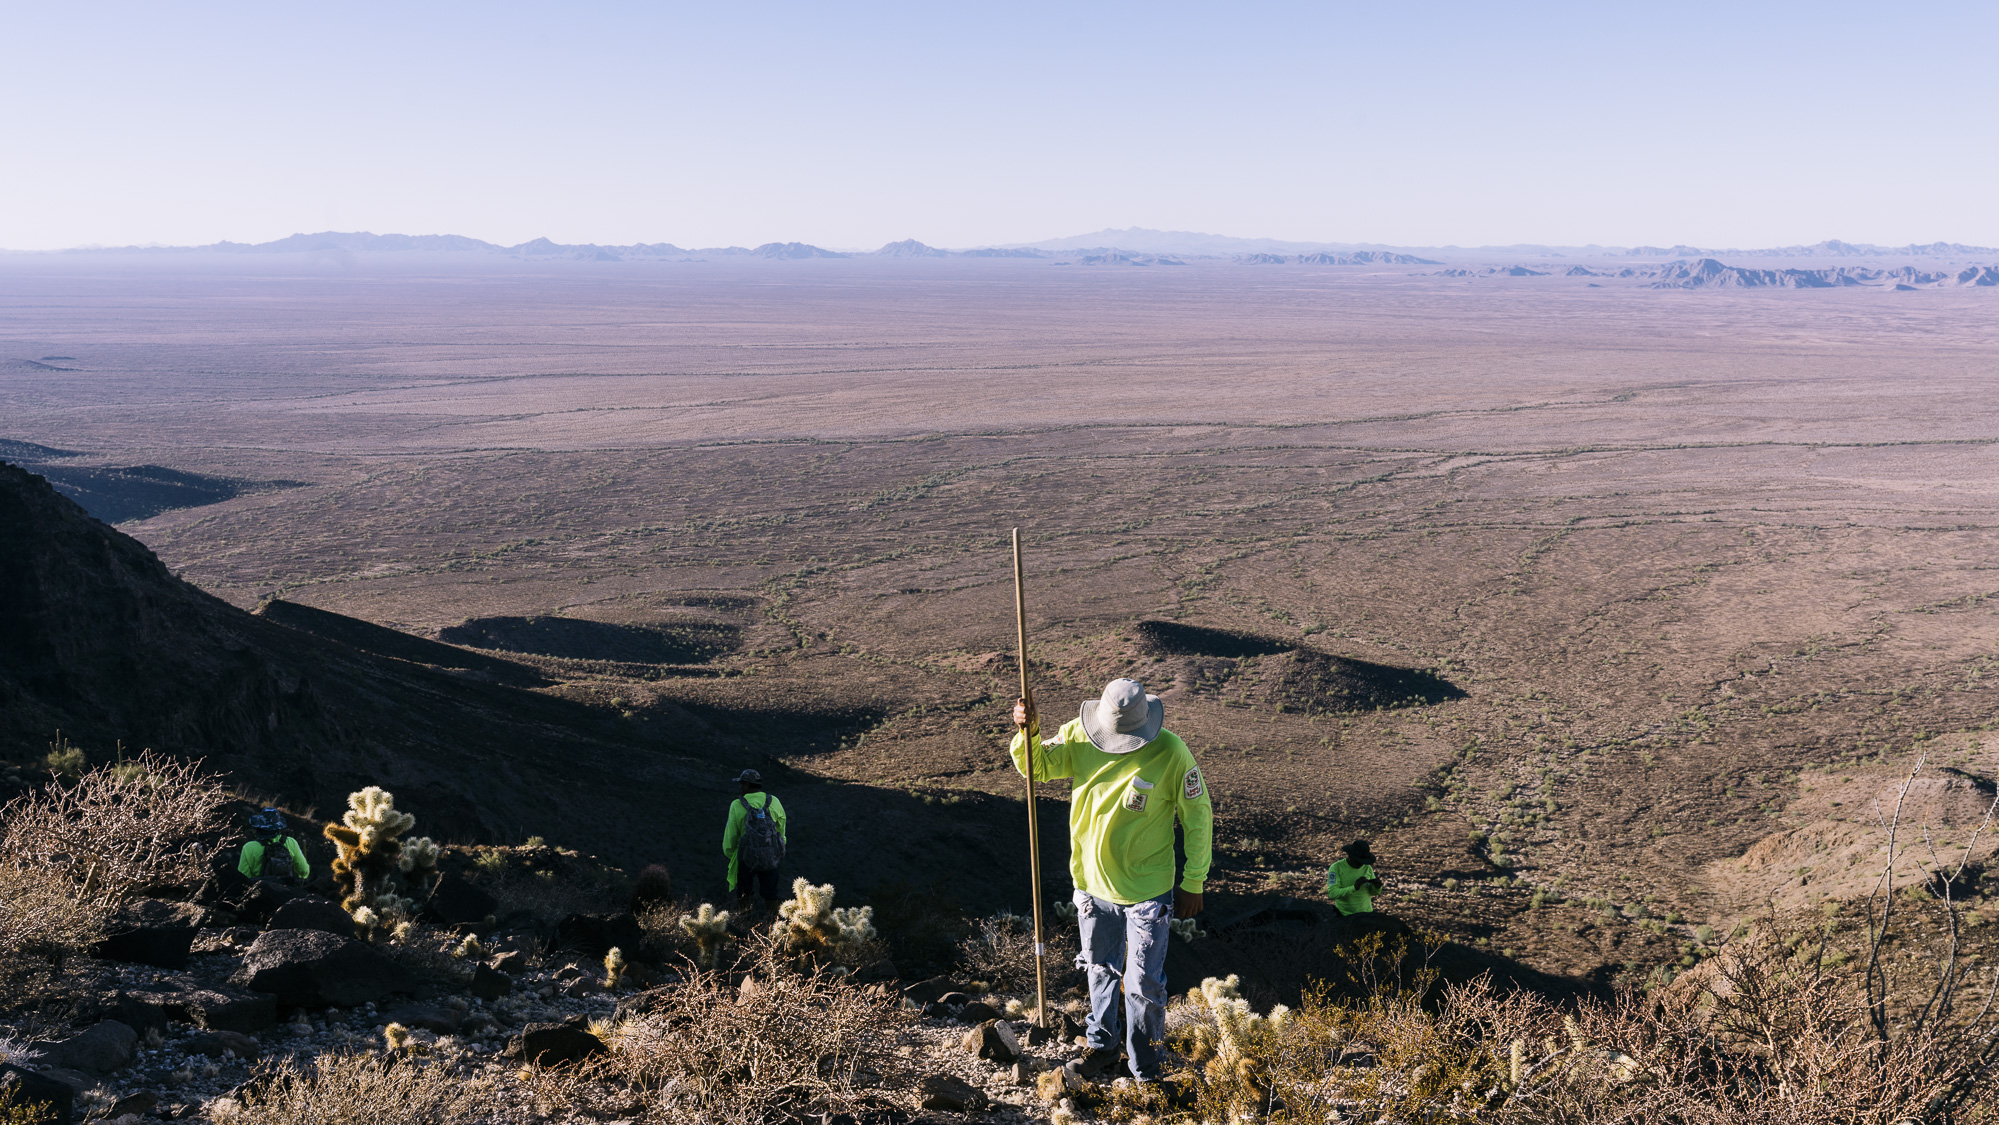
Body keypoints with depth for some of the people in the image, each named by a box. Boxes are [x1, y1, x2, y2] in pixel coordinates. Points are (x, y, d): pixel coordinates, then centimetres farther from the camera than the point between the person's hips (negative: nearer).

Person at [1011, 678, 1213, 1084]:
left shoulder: (1170, 753, -21)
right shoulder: (1078, 737, -12)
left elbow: (1197, 818, -10)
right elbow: (1036, 767, 1)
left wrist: (1193, 883, -4)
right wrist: (1027, 734, -22)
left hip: (1146, 890, -3)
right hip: (1092, 883, 4)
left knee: (1143, 985, 4)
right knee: (1100, 971, 21)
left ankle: (1145, 1070, 25)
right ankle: (1103, 1046, 44)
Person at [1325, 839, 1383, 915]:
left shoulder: (1367, 867, 0)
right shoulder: (1336, 868, -13)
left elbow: (1373, 891, 10)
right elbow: (1332, 894, -22)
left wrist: (1377, 886, -14)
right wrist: (1354, 887, -33)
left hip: (1367, 913, 4)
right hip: (1345, 916, -4)